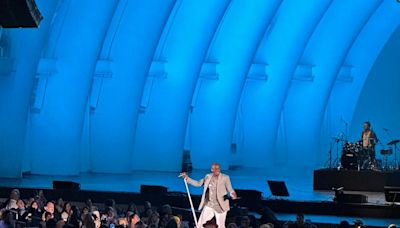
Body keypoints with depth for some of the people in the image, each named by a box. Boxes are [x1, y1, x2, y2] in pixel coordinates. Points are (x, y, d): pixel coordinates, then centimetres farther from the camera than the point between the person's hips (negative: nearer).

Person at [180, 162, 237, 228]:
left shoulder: (225, 178, -5)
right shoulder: (208, 177, 6)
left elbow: (230, 189, -7)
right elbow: (198, 183, 14)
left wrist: (232, 194, -30)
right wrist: (187, 178, 6)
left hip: (220, 206, -3)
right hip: (209, 205, 3)